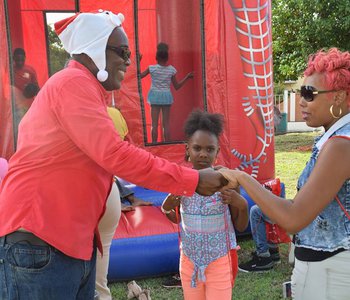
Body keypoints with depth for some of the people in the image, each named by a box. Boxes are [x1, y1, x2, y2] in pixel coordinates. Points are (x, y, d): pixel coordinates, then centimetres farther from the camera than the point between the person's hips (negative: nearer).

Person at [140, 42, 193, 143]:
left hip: (155, 96, -1)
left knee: (154, 124, 2)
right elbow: (177, 87, 1)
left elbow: (139, 75, -2)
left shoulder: (152, 68, -9)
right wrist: (187, 77, 11)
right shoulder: (171, 70, -4)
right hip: (166, 96, 1)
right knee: (166, 124, 6)